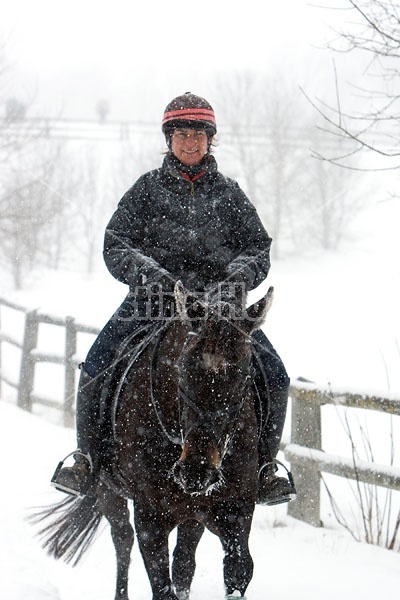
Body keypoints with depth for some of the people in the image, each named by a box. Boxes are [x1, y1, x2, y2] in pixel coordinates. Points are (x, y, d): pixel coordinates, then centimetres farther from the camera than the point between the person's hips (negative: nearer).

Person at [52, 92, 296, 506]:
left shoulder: (228, 194, 12)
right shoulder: (148, 188, 8)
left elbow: (259, 247, 12)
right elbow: (115, 244, 3)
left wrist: (242, 273, -11)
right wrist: (145, 270, -17)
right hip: (153, 299, -1)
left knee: (273, 375, -17)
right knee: (96, 366, -22)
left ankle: (264, 464, 1)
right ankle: (88, 459, -4)